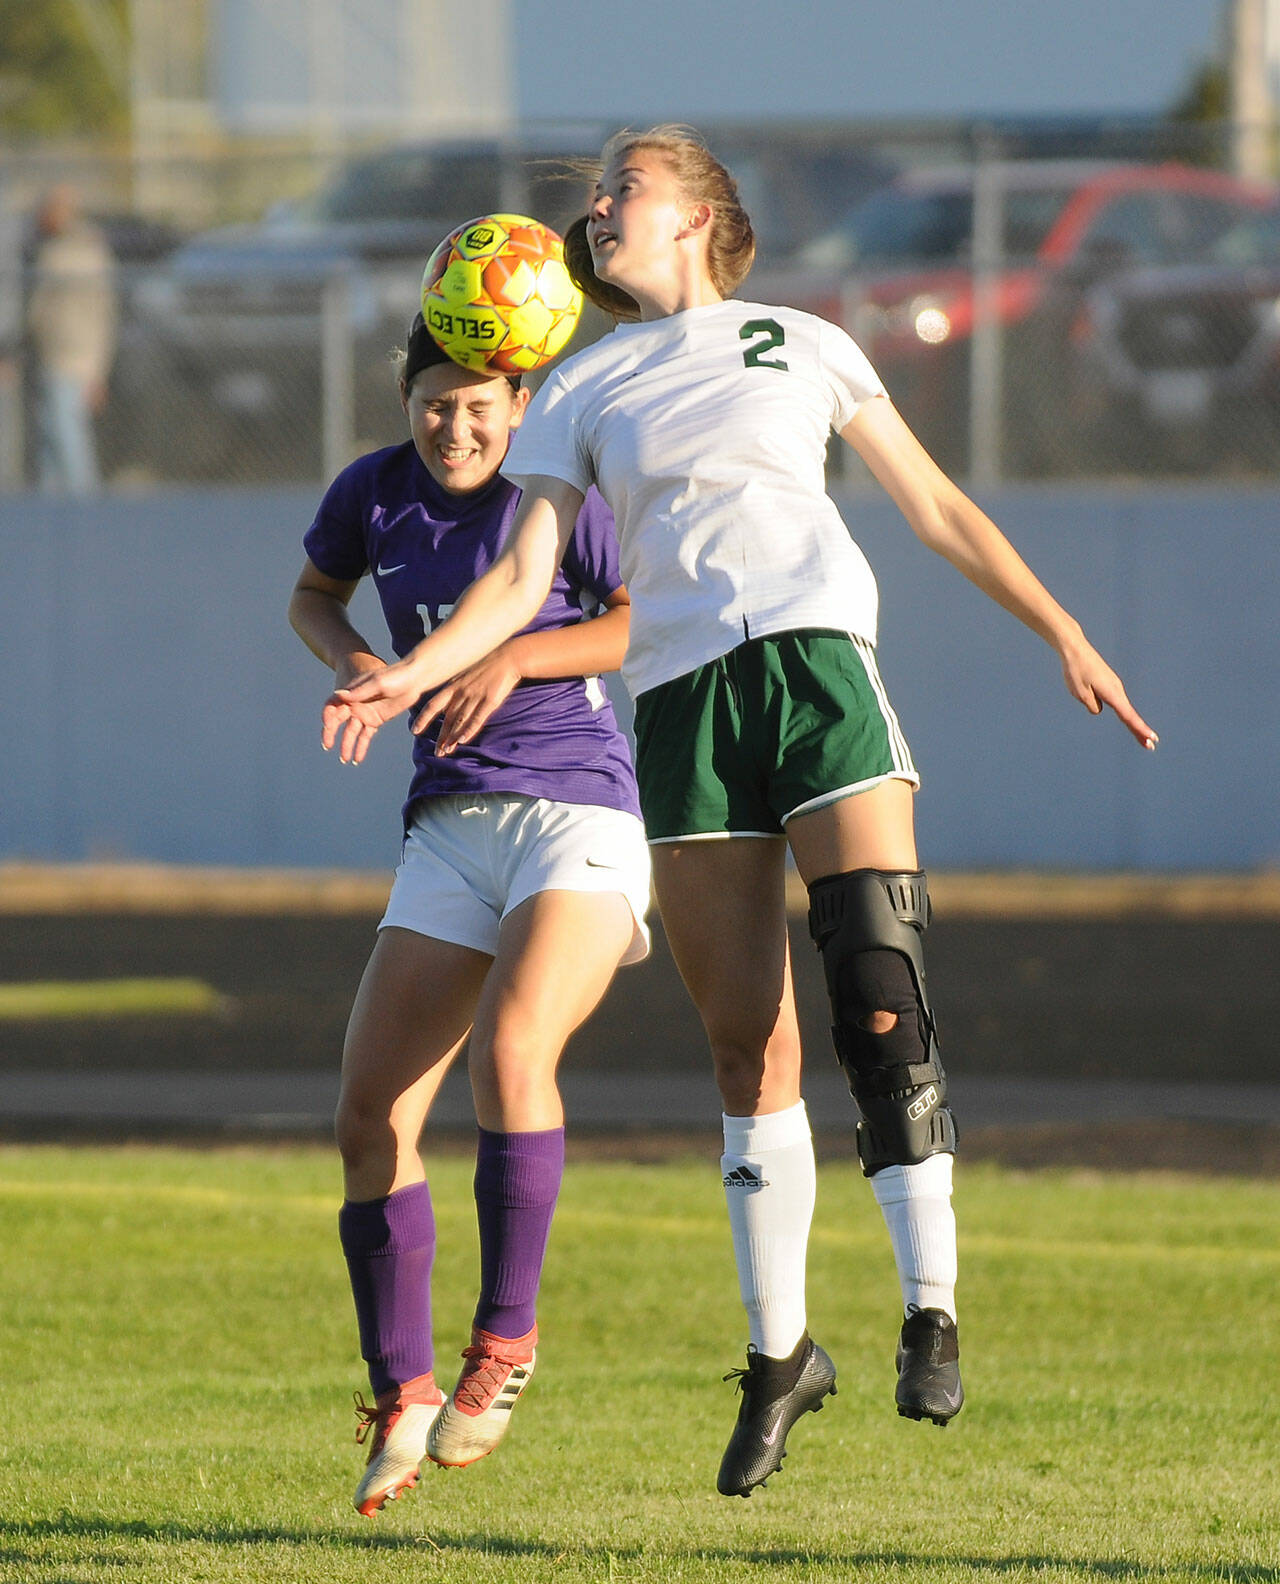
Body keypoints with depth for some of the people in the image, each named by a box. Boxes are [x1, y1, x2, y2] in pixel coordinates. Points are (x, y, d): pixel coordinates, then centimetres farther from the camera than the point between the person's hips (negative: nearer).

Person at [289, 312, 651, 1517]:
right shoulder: (375, 493, 7)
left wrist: (516, 657, -14)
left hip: (579, 816, -5)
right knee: (370, 1118, -5)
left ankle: (505, 1341, -16)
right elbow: (313, 595, 25)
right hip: (451, 829, 5)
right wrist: (348, 657, 2)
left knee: (510, 1050, -30)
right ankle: (400, 1399, 8)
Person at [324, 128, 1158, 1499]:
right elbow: (523, 575, 9)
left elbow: (935, 506, 18)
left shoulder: (801, 346, 15)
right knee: (745, 1038, -1)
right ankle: (777, 1349, 9)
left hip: (815, 657, -1)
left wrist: (1061, 634, 13)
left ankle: (931, 1309, -15)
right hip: (681, 699, 1)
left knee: (879, 992, -17)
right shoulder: (580, 392, 17)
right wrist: (415, 673, -7)